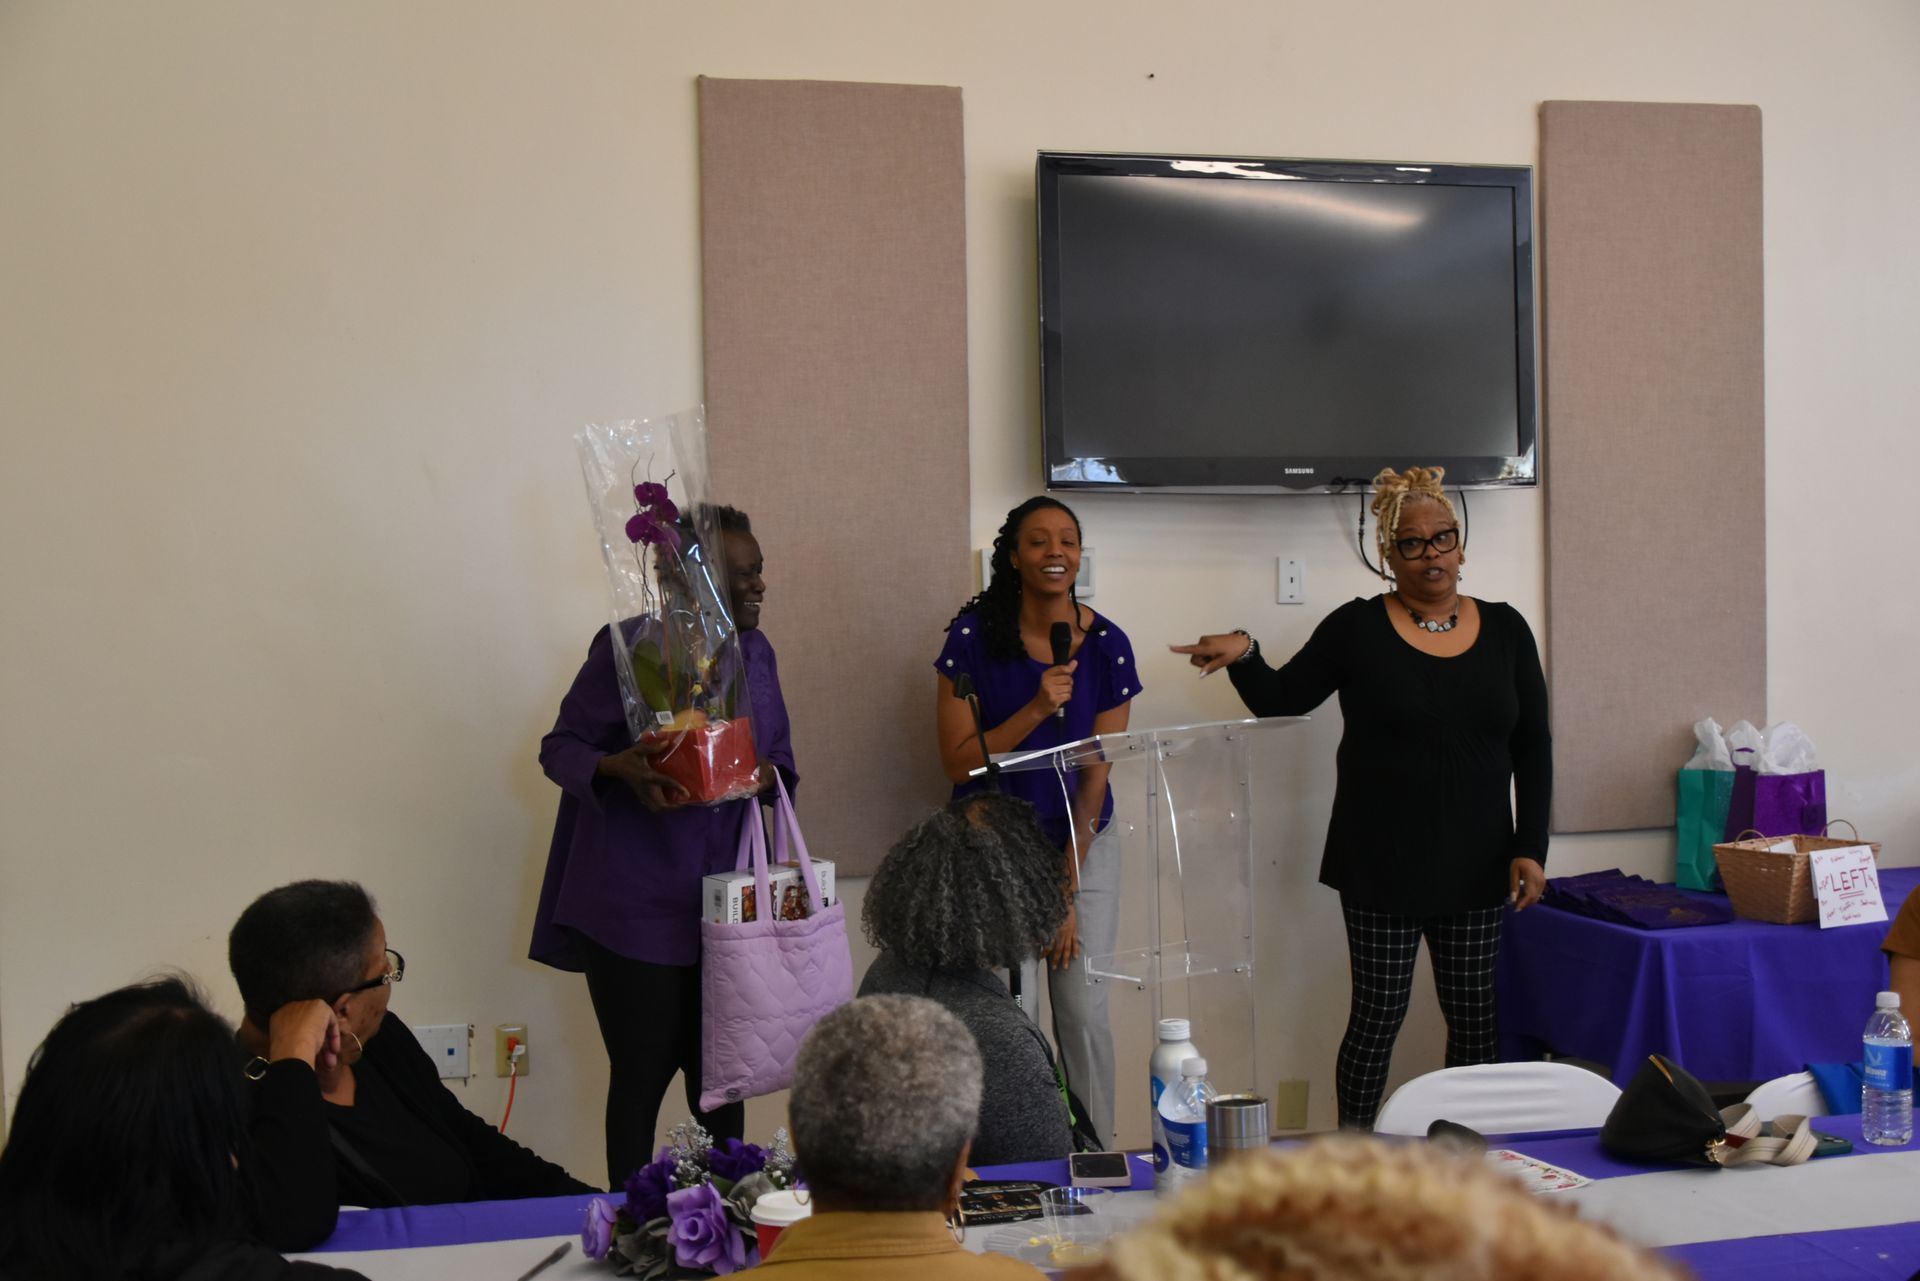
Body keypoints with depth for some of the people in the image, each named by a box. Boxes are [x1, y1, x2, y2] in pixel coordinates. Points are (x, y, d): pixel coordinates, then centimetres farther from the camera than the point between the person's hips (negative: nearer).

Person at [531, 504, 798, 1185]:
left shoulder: (755, 652, 11)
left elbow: (781, 760, 17)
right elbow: (559, 747, -4)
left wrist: (766, 774, -8)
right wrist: (618, 768, -25)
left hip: (725, 905, 5)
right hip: (637, 907, -5)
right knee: (643, 1074, 2)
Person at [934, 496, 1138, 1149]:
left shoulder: (1106, 644, -6)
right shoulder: (973, 636, -10)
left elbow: (1096, 771, -4)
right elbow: (958, 761, -11)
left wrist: (1067, 889, -6)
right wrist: (1036, 711, -25)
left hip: (1084, 845, 2)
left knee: (1084, 1014, 1)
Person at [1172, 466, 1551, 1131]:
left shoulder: (1504, 629, 5)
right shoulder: (1358, 628, -1)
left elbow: (1533, 747, 7)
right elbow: (1282, 700, 3)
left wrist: (1531, 847, 1)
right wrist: (1243, 655, -17)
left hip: (1475, 864, 3)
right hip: (1382, 863, -3)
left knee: (1476, 1015, 8)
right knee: (1378, 1014, 2)